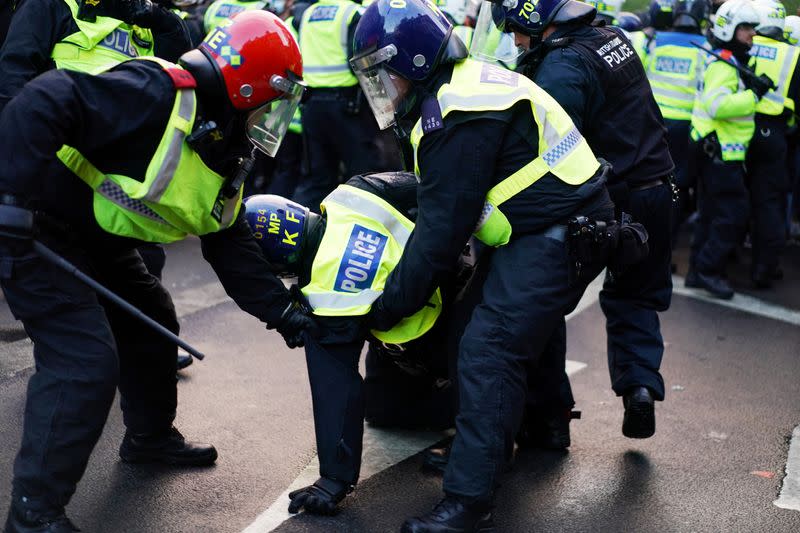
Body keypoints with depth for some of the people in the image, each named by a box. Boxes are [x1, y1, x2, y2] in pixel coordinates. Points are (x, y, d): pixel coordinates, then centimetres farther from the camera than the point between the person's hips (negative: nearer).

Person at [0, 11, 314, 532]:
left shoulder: (223, 155, 4)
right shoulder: (154, 95, -27)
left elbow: (232, 246, 8)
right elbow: (46, 104, -35)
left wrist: (283, 311, 2)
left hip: (97, 240, 10)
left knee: (151, 324, 21)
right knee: (86, 361, -15)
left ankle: (151, 436, 44)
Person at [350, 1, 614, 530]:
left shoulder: (458, 117, -20)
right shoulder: (467, 84, 14)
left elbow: (441, 230, -19)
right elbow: (441, 210, 18)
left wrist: (389, 307, -11)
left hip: (555, 237, -11)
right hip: (565, 224, 11)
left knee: (488, 351, -16)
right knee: (524, 327, 25)